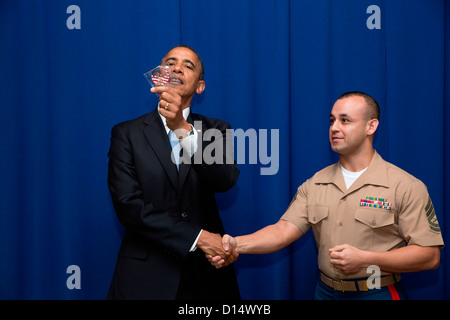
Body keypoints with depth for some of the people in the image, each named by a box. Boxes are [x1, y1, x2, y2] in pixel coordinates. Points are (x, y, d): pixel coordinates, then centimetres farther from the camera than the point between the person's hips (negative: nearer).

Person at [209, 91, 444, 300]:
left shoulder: (406, 186, -10)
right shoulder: (314, 185, 2)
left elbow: (430, 255, -12)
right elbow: (284, 230, -7)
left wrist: (365, 259, -21)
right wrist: (238, 244, -24)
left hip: (378, 293, -3)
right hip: (326, 292, 4)